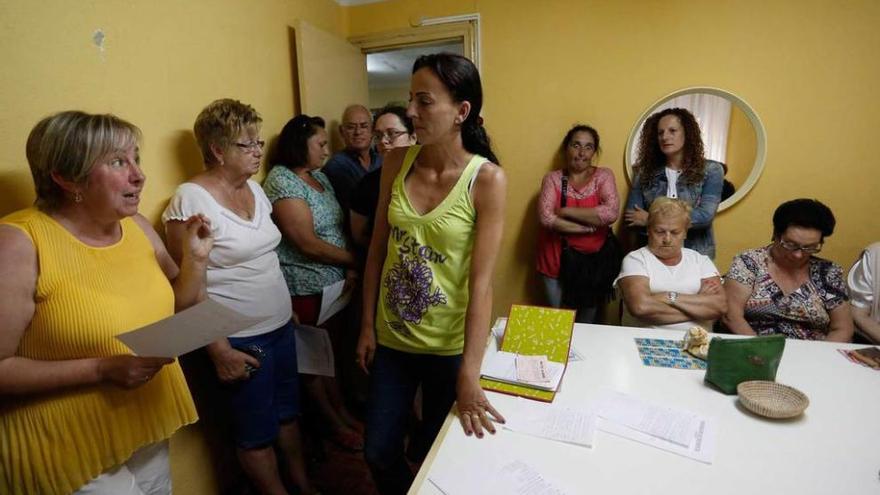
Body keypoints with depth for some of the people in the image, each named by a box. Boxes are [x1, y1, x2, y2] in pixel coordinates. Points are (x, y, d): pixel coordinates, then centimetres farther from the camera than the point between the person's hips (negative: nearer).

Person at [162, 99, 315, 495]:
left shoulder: (254, 188, 7)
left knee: (288, 411, 21)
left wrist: (288, 308, 15)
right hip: (240, 339, -7)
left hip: (281, 326, 7)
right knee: (258, 432, 11)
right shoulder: (191, 198, -16)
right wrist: (219, 350, -16)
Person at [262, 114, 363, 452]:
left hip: (334, 283, 8)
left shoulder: (320, 176, 9)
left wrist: (351, 269, -8)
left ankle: (342, 411, 38)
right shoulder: (281, 181, -16)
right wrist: (356, 259, -11)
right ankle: (336, 426, 27)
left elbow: (336, 229, 8)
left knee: (334, 351, 20)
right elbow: (308, 244, -21)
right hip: (305, 289, -7)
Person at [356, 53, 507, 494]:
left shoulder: (487, 179, -17)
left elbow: (481, 280, -19)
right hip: (392, 337, 4)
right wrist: (367, 326, 3)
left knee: (436, 456, 19)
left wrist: (470, 373, -20)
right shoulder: (397, 162, -5)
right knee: (378, 454, 18)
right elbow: (377, 249, 1)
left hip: (449, 345, -3)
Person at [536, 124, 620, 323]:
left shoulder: (604, 175, -2)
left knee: (587, 322, 18)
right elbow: (546, 218, -17)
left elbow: (611, 213, -19)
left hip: (594, 259, 1)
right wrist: (589, 226, -18)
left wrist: (565, 211, -17)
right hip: (557, 258, 0)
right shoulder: (553, 178, -3)